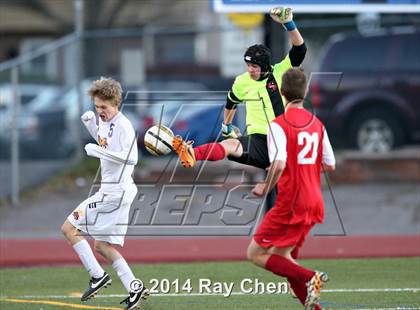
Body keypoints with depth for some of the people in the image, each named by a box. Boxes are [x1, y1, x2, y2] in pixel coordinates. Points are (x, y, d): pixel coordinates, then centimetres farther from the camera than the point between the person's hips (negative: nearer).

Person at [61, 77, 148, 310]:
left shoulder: (123, 125, -16)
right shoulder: (105, 122, 11)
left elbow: (131, 158, -26)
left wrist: (99, 151, -27)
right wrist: (90, 124, 16)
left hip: (115, 192, -10)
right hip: (110, 191, 10)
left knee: (69, 228, -7)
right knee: (102, 245, 13)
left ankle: (98, 276, -7)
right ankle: (134, 288, 13)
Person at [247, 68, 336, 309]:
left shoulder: (279, 124, -12)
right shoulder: (317, 124, 9)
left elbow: (279, 164, -24)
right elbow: (330, 165, 13)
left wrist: (266, 188, -7)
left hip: (291, 203, -7)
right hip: (314, 202, 7)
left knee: (256, 253, 0)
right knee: (282, 256, 17)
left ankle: (310, 277, -15)